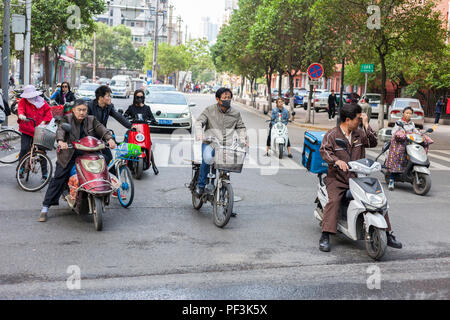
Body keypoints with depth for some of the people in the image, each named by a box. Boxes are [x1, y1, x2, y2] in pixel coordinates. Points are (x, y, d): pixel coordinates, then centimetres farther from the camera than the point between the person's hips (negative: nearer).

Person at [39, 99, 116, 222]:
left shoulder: (91, 120, 8)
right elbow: (60, 130, -19)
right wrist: (61, 141, -40)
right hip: (69, 155, -3)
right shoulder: (67, 119, -1)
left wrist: (109, 139, -27)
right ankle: (45, 207, -4)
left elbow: (101, 129, -7)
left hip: (87, 154, 3)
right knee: (58, 178, -9)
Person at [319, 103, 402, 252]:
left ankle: (387, 234, 6)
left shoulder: (359, 133, 12)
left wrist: (366, 125, -7)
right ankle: (325, 237, -27)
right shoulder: (332, 135, -4)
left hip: (357, 177, 5)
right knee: (334, 200, -30)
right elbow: (324, 150, -17)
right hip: (337, 178, -4)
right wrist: (337, 161, -35)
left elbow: (373, 143, 0)